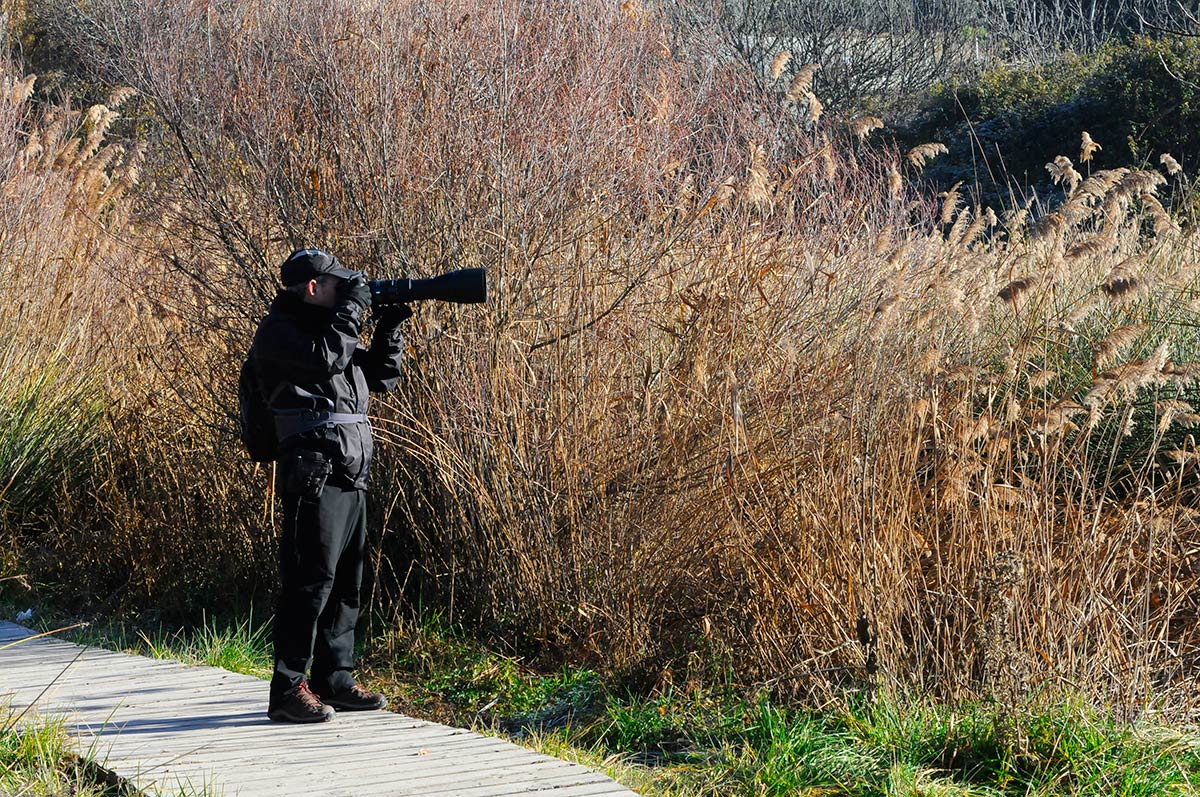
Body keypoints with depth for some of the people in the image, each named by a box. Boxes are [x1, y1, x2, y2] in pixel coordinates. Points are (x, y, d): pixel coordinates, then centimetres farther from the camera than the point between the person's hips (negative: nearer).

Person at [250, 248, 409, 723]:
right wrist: (352, 310, -13)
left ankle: (335, 681, 19)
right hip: (313, 477, -9)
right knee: (310, 581, -11)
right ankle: (288, 691, -9)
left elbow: (381, 378, 24)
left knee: (345, 581, 12)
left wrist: (388, 330, 11)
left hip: (350, 478, 9)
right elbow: (324, 359, -24)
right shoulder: (278, 331, -6)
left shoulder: (327, 328, 20)